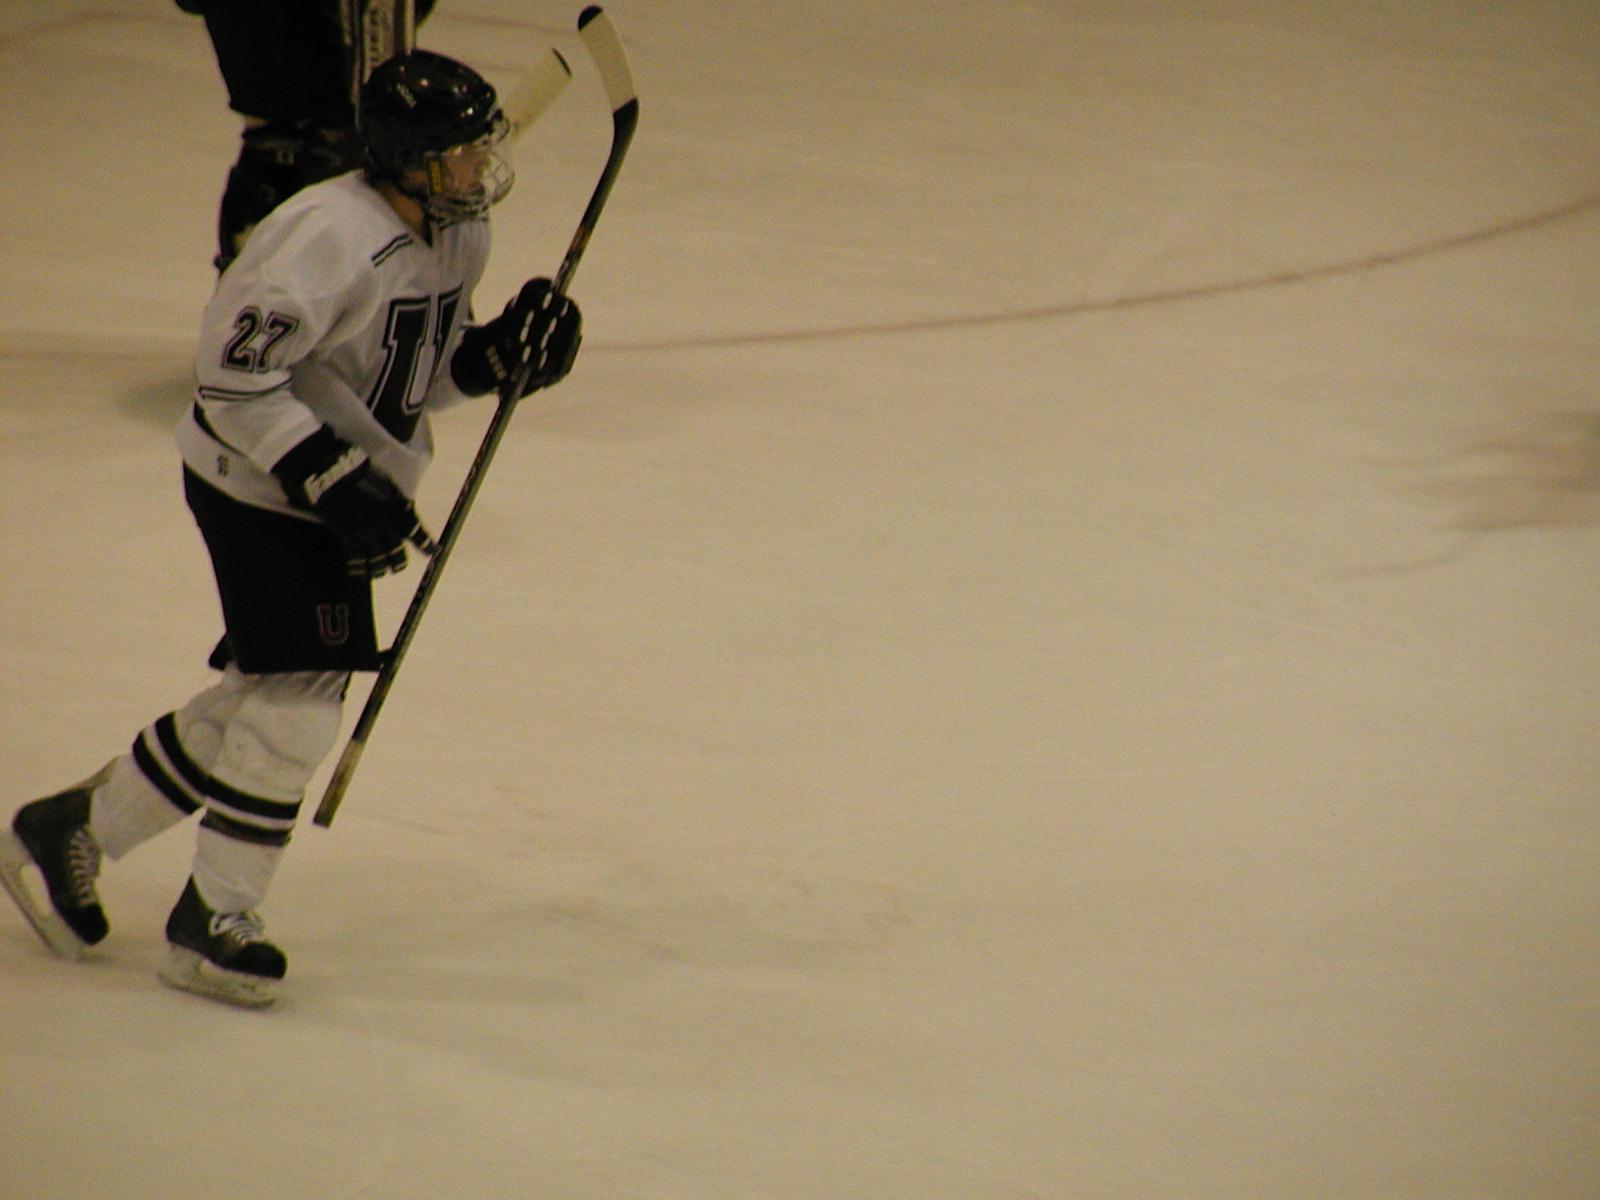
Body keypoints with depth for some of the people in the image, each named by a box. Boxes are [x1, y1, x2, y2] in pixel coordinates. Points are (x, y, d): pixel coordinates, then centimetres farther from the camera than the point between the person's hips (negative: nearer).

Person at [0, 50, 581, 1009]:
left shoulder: (458, 237, 2)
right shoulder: (336, 239, -27)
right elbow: (233, 372, -26)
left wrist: (502, 356, -6)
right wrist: (335, 480, -29)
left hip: (344, 491, 10)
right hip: (260, 488, -10)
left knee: (265, 695, 13)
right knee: (299, 696, -10)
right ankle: (214, 920, 5)